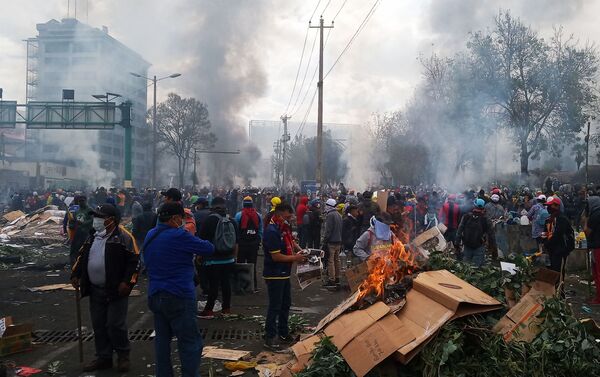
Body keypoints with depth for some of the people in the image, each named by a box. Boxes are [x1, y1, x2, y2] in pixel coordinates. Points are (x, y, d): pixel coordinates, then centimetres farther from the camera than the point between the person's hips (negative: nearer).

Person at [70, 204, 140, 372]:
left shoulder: (123, 237, -12)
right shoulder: (93, 236, 11)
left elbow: (134, 260, -14)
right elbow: (82, 256, 21)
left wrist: (127, 282, -19)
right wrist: (75, 275, 10)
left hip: (116, 290, -7)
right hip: (95, 290, 7)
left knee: (115, 325, -3)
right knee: (99, 326, 12)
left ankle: (123, 355, 17)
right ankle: (103, 357, 25)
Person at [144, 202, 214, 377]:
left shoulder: (150, 236, 9)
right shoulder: (179, 236, -15)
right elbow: (209, 248, -10)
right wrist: (191, 237, 8)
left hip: (154, 295, 8)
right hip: (179, 297, -8)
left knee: (162, 339, 14)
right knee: (190, 342, -2)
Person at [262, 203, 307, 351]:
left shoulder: (284, 228, 7)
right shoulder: (272, 232, -22)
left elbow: (291, 242, 25)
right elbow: (276, 256, -24)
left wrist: (300, 251, 7)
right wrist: (295, 258, -17)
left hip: (284, 274, 10)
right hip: (274, 275, -10)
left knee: (286, 304, 18)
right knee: (275, 306, -4)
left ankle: (283, 333, 31)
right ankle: (269, 338, 4)